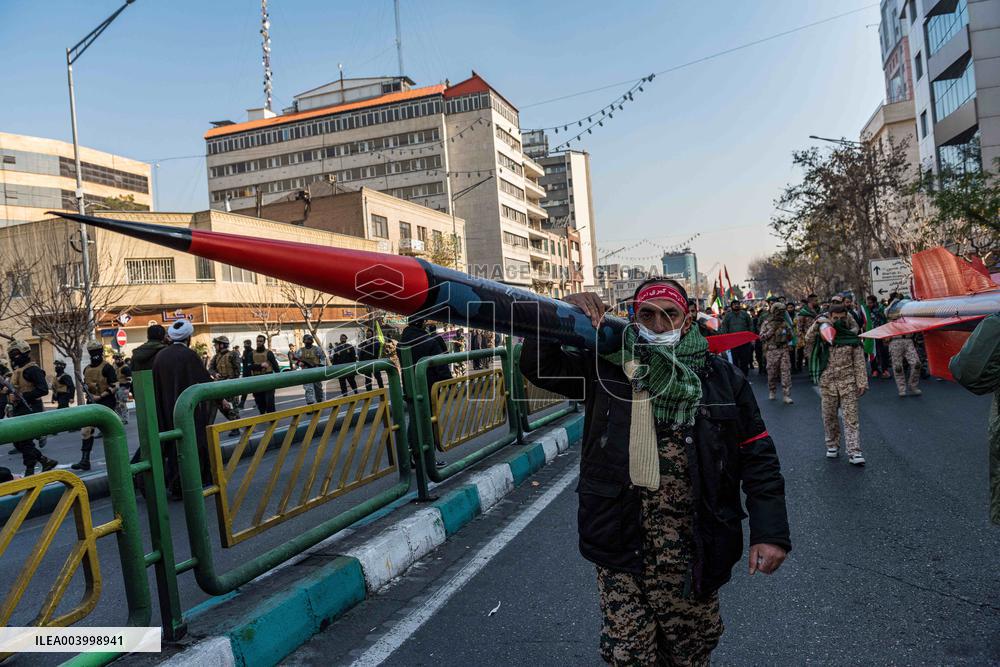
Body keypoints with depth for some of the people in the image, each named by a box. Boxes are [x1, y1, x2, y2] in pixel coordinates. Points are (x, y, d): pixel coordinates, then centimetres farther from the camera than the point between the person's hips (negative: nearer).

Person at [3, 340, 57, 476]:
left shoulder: (32, 369, -13)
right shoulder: (17, 370, 16)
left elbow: (43, 390, -21)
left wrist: (21, 396, -23)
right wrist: (8, 390, 2)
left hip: (29, 410, -10)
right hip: (18, 411, 10)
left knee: (25, 442, -5)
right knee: (18, 442, 12)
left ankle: (29, 472, 4)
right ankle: (46, 461, 21)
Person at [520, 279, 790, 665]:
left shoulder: (721, 378, 0)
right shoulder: (609, 369, 0)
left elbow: (757, 456, 1)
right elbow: (538, 366, 1)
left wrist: (770, 533, -6)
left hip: (694, 544, 1)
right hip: (622, 542, 0)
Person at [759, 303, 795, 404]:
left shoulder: (785, 323, 11)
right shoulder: (767, 323, 2)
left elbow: (790, 337, 17)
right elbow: (762, 337, -4)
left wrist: (787, 330, -4)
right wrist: (772, 330, -13)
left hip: (784, 350, 2)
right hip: (772, 351, -2)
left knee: (786, 373, -6)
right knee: (772, 373, 6)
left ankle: (787, 396, -6)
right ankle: (772, 392, 26)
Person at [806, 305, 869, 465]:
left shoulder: (852, 337, 3)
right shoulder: (823, 335, 5)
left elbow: (859, 362, 2)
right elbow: (809, 339, -15)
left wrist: (862, 383, -3)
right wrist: (817, 323, -23)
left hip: (848, 382, -1)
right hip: (827, 382, 1)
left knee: (851, 417, -4)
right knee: (829, 417, 10)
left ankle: (854, 452, -5)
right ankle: (832, 446, 26)